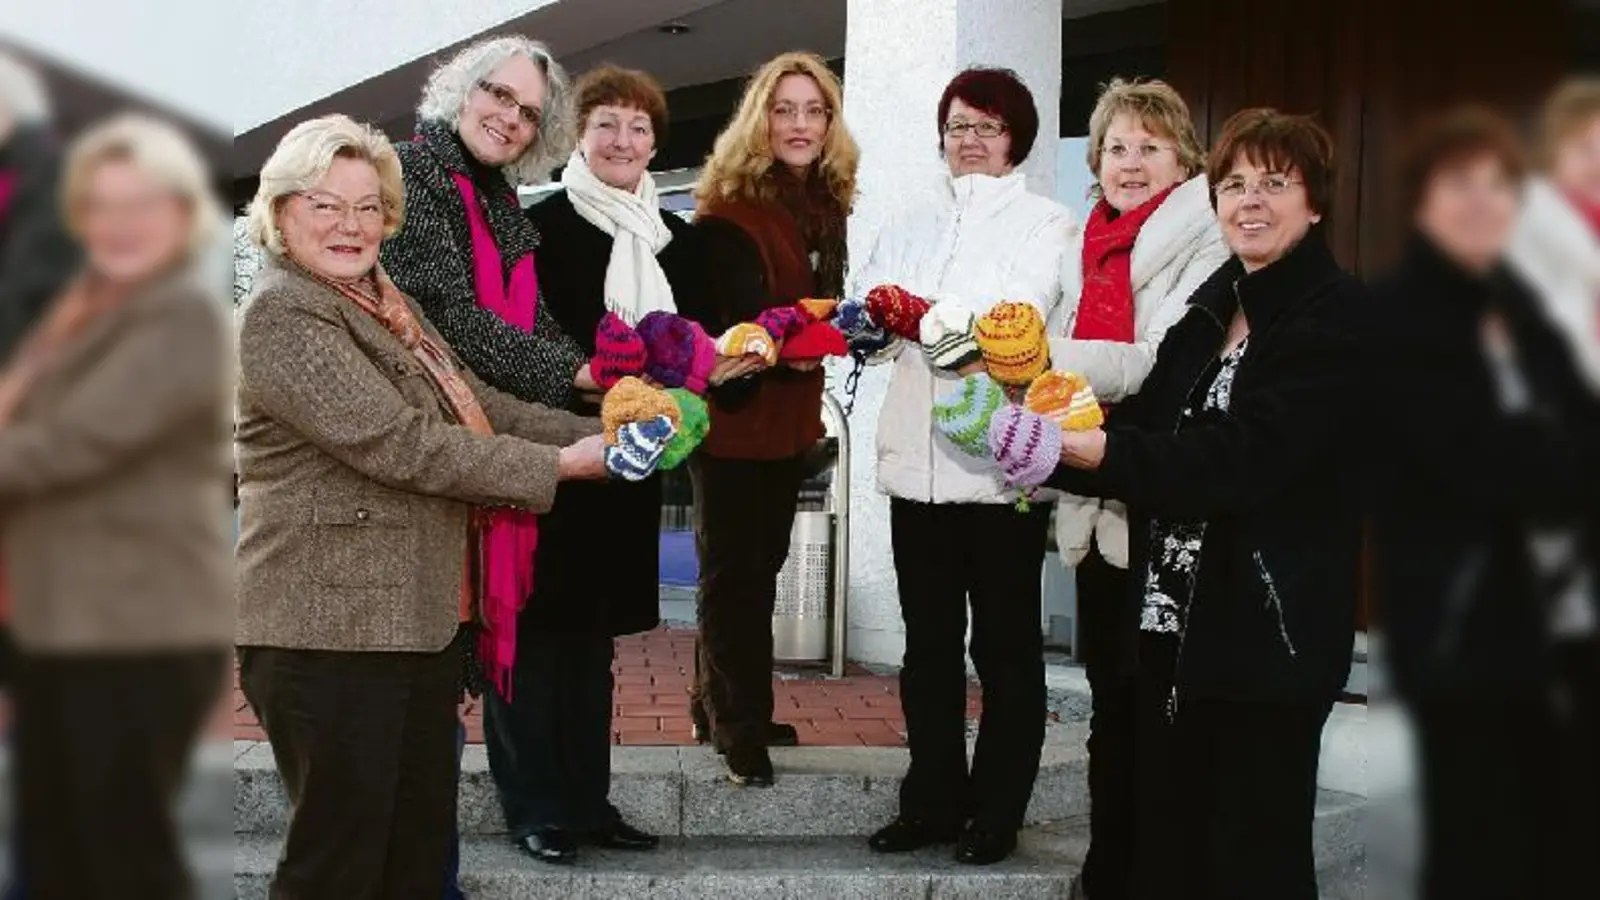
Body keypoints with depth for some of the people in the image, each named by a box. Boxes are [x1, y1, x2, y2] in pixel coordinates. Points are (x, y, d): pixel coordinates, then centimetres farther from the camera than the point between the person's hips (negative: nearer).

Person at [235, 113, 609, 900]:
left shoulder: (382, 299, 16)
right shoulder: (282, 315, -13)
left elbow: (477, 405, 15)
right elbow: (401, 445, -21)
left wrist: (597, 434, 2)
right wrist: (556, 466, -17)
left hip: (422, 618, 9)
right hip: (332, 630, -9)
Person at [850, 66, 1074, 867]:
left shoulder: (1045, 223, 3)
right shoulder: (910, 226, 18)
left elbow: (1020, 314, -15)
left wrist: (920, 317, -28)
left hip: (1003, 461, -5)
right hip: (918, 460, 5)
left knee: (1005, 647, 5)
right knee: (928, 645, 11)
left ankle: (996, 814, 13)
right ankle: (932, 802, 21)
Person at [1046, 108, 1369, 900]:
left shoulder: (1337, 317, -9)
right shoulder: (1214, 308, 15)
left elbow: (1245, 456, -21)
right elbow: (1147, 428, 11)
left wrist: (1103, 449, -26)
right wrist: (1053, 440, -6)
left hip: (1266, 632, -7)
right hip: (1173, 622, 7)